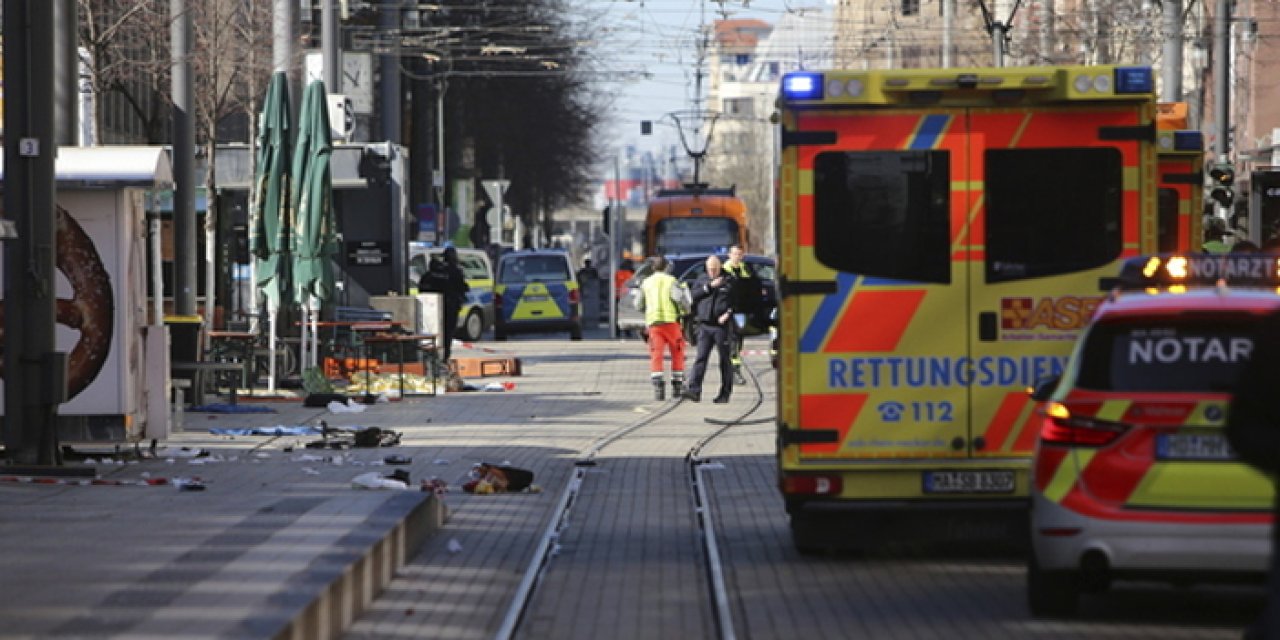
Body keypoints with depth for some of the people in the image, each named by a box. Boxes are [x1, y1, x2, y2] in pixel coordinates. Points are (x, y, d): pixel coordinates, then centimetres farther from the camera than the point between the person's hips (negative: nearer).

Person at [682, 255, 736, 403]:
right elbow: (694, 295, -1)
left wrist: (728, 313, -14)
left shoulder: (729, 280, 3)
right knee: (701, 358, -7)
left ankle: (725, 393, 10)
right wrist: (710, 286, -9)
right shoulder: (701, 280, 13)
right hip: (705, 326, 2)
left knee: (725, 360, 4)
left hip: (722, 326, -2)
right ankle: (694, 390, -14)